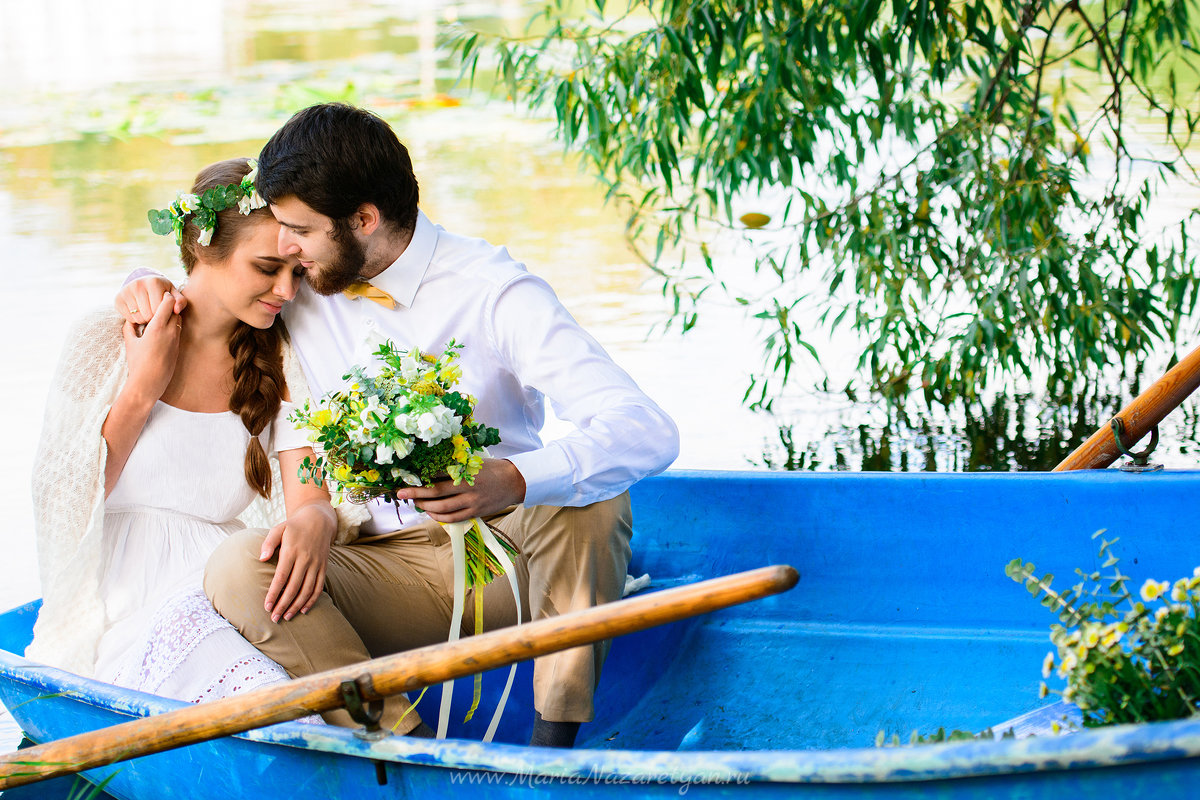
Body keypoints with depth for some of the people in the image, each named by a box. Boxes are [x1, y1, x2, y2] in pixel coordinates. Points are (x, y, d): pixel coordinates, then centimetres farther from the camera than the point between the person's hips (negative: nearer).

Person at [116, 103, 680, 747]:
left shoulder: (492, 293, -13)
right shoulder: (296, 286, 3)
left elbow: (647, 433, -24)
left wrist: (510, 481, -42)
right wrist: (152, 287, 0)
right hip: (389, 564, 3)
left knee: (587, 493, -34)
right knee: (238, 568, -25)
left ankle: (552, 750, -26)